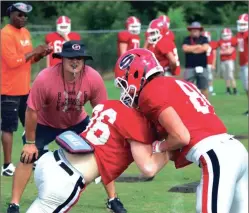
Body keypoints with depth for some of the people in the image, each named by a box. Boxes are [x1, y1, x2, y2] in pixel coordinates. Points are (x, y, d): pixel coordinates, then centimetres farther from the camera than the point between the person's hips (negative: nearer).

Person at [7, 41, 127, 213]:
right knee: (29, 157, -11)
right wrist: (30, 142, -16)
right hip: (45, 124, -2)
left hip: (78, 122, 2)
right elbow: (32, 111, -25)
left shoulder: (94, 79, -30)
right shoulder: (45, 79, -37)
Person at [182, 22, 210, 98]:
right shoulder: (187, 39, 7)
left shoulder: (204, 39, 8)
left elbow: (205, 48, -10)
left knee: (204, 88, 6)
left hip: (202, 67, 1)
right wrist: (198, 46, -5)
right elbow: (185, 48, -10)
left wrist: (191, 49, -4)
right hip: (189, 67, -1)